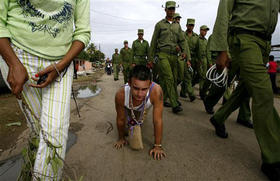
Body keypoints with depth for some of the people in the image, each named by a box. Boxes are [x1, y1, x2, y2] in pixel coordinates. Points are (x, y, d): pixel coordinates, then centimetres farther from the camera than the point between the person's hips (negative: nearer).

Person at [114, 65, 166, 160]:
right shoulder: (121, 95, -41)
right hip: (128, 110, -1)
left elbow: (158, 121, -34)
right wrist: (121, 138, -4)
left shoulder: (156, 91, -45)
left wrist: (157, 146, -23)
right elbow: (120, 119, -22)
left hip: (145, 108, 1)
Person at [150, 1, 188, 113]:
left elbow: (182, 40, 16)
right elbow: (154, 41, 8)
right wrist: (151, 57, 5)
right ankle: (174, 105, -17)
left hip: (174, 55, 5)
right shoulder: (159, 24, 9)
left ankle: (162, 99, 20)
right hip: (162, 54, -5)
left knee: (174, 79, 4)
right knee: (169, 78, -17)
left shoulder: (177, 26, 19)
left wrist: (184, 51, -4)